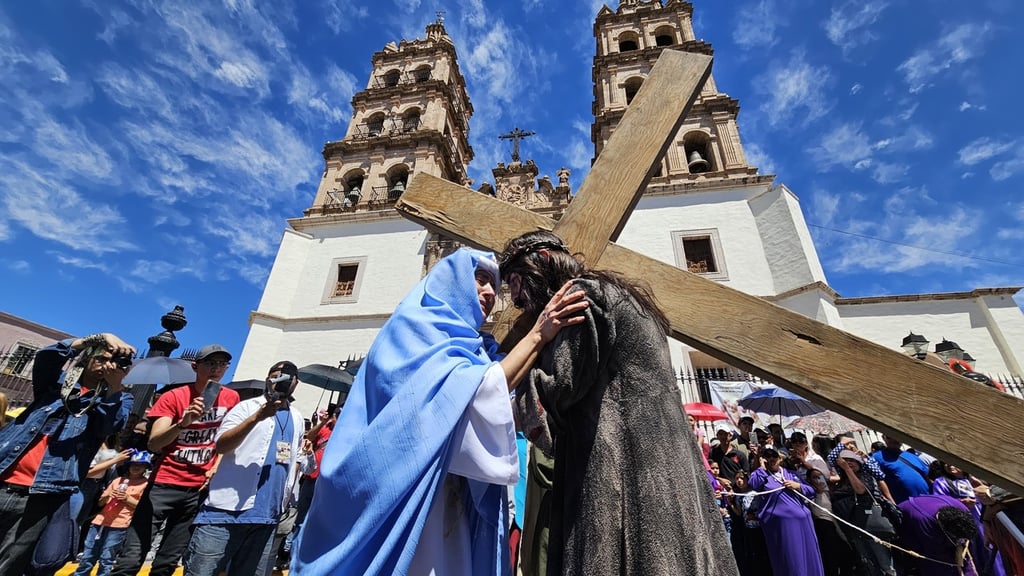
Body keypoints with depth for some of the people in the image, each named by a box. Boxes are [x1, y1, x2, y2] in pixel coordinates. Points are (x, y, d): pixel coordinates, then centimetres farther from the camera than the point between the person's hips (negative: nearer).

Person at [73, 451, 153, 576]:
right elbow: (100, 502, 16)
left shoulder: (146, 484, -1)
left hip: (119, 526, -5)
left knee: (106, 561, -4)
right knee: (87, 558, 9)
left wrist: (127, 498, -14)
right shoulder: (117, 480, 15)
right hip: (100, 521, 5)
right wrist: (107, 495, -5)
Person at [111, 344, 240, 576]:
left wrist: (216, 468, 2)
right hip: (165, 483, -2)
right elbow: (153, 444, -17)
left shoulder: (231, 398, 1)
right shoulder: (173, 396, -7)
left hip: (199, 488, 3)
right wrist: (183, 422, -34)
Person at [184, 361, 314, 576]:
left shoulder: (297, 418, 14)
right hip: (228, 509, -4)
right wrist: (256, 417, -25)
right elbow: (220, 445, -12)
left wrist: (288, 493, 11)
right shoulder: (247, 406, 1)